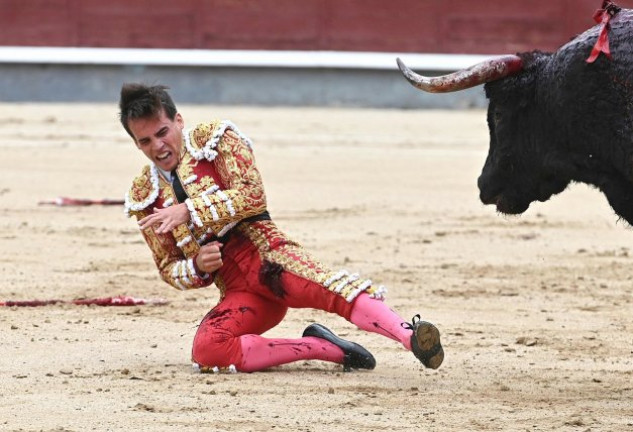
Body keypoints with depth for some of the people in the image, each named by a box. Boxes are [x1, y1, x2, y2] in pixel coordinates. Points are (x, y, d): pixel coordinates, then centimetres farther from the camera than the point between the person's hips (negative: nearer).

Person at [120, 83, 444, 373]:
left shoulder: (214, 138, 6)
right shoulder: (144, 197, 17)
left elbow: (251, 196, -9)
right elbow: (169, 269, 18)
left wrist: (189, 211, -17)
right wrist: (197, 266, -5)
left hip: (265, 256, -3)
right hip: (235, 292, 3)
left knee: (326, 287, -36)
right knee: (207, 352, -29)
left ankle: (410, 336, -57)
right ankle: (325, 348, -23)